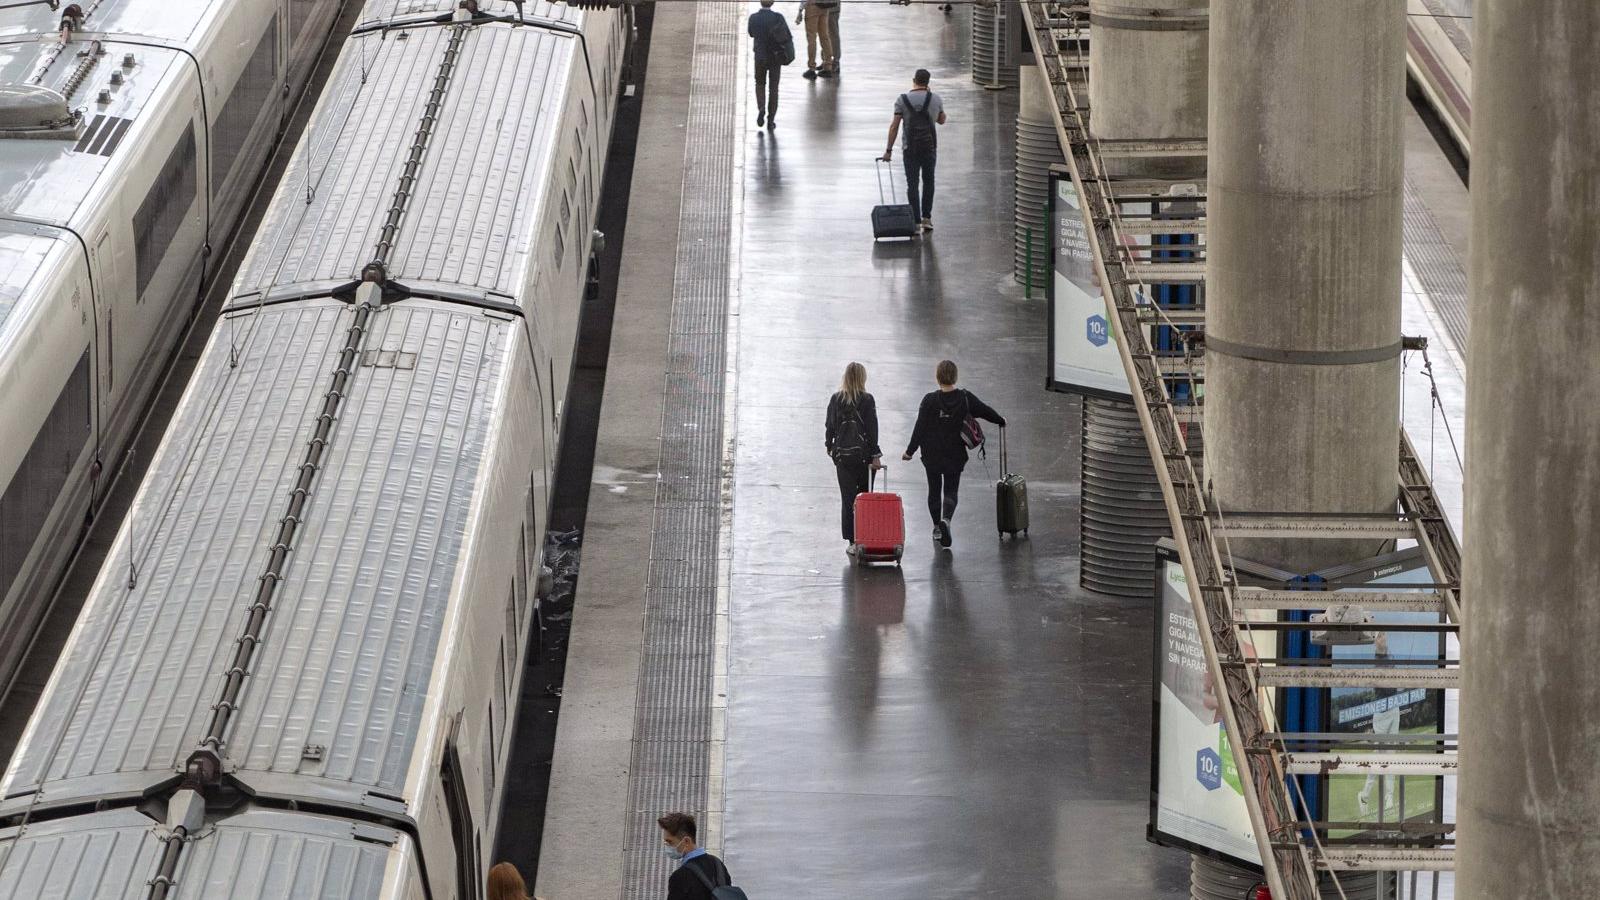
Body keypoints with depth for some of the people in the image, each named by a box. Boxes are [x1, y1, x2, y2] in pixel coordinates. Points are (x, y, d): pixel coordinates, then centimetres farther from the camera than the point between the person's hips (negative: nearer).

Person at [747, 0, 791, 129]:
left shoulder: (753, 18, -10)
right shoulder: (778, 18, -16)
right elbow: (788, 38, -14)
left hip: (760, 58, 1)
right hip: (775, 57, -1)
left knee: (760, 85, 22)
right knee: (773, 88, 12)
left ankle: (761, 108, -3)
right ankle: (771, 120, 9)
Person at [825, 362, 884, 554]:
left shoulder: (836, 399, -2)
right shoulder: (867, 400, -8)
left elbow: (830, 425, 5)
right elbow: (872, 429, -9)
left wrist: (829, 446, 21)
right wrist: (875, 455, -6)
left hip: (842, 454, 1)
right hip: (863, 454, -1)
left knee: (847, 498, 2)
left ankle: (852, 541, -2)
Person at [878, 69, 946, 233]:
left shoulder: (902, 100, -5)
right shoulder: (936, 99, 1)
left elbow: (894, 126, -7)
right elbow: (941, 120, 16)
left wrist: (889, 150, -2)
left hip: (910, 147, -2)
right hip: (930, 146, 2)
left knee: (912, 184, 2)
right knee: (928, 181, 17)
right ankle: (926, 218, 15)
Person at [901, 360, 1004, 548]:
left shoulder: (930, 400, -13)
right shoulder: (965, 398, -7)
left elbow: (920, 428, -11)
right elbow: (986, 411, 7)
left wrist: (910, 450, -2)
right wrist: (1001, 421, 27)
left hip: (932, 455, -1)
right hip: (956, 455, 1)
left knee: (934, 490, 16)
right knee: (951, 490, 7)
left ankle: (937, 526, 25)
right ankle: (946, 519, -20)